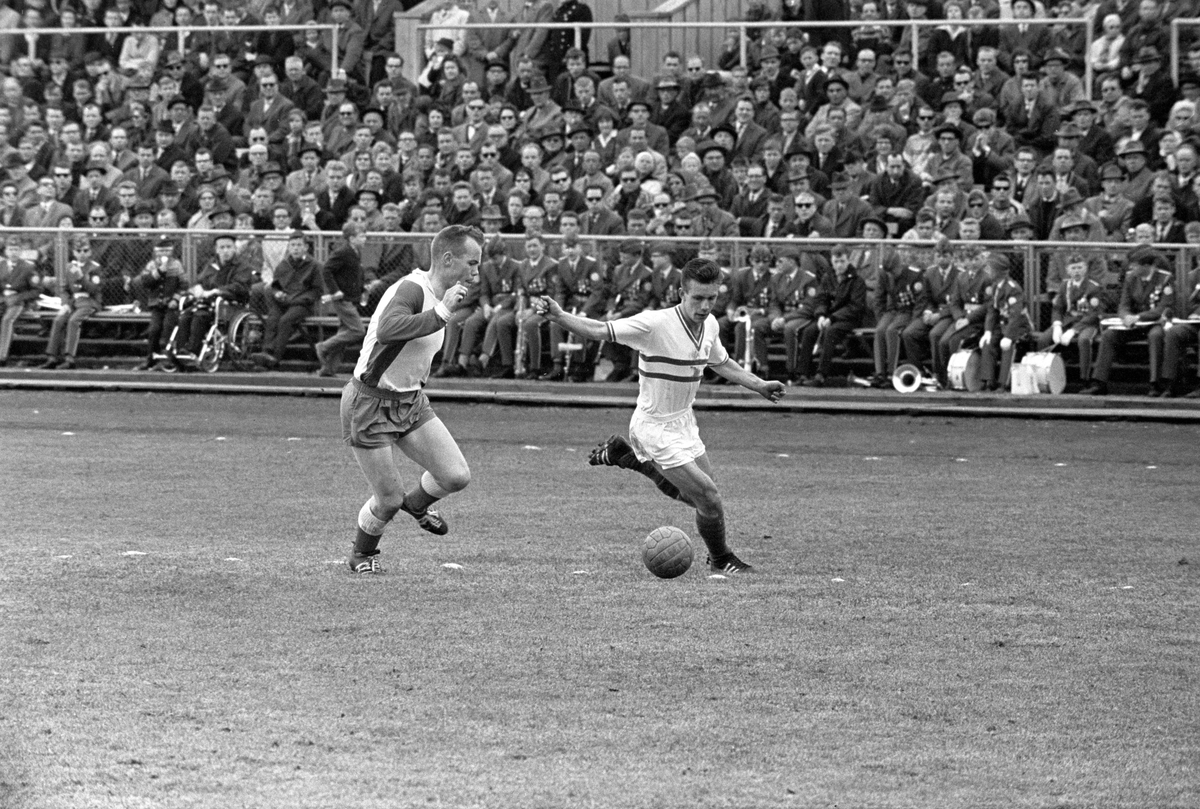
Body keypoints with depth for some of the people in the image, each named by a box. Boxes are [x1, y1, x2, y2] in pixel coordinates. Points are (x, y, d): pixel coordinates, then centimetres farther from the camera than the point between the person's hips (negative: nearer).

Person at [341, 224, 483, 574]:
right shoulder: (411, 289, -24)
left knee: (457, 476, -5)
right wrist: (442, 312, -42)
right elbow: (388, 330, -45)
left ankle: (417, 503, 28)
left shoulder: (437, 294, 7)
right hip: (370, 404, -8)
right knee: (389, 500, -3)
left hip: (411, 400, 8)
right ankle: (362, 554, 27)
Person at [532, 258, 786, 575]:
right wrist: (558, 316, -42)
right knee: (708, 496, -9)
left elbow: (721, 363, 19)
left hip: (683, 420, 8)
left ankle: (627, 455, 34)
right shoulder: (655, 324, -25)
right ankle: (721, 559, 18)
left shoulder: (709, 324, -2)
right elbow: (599, 330, -27)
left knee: (694, 496, 20)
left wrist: (759, 386, 16)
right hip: (656, 427, -8)